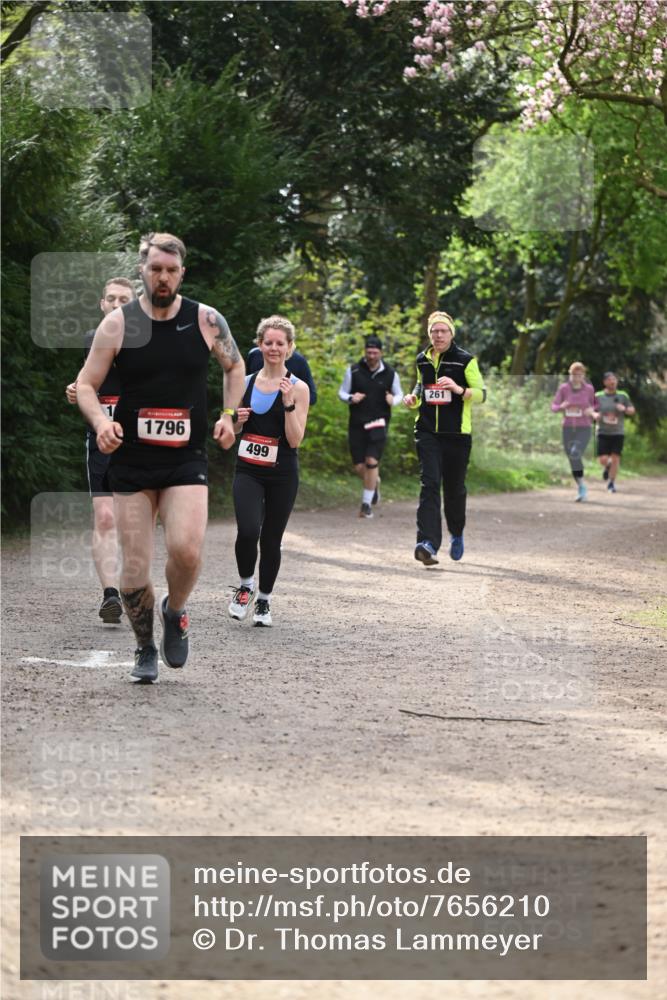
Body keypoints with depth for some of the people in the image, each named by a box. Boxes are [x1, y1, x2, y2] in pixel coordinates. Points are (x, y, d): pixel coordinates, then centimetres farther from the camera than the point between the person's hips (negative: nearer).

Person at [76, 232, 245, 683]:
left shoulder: (207, 321, -1)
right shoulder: (118, 324, -3)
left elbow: (235, 366, 18)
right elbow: (86, 385, 2)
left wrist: (229, 416, 4)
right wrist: (100, 421, -17)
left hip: (187, 459, 0)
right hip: (132, 459, 1)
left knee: (187, 549, -23)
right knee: (135, 568, -1)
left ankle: (175, 611, 10)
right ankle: (146, 649, 23)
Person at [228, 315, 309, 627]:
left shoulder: (298, 388, -4)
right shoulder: (245, 382, 7)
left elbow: (295, 440, -10)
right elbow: (231, 432, 18)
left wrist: (288, 403, -20)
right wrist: (236, 420, -5)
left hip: (282, 475, -1)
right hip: (248, 471, 2)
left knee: (271, 539, 6)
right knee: (248, 531, -19)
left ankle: (264, 600, 26)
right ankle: (245, 585, 7)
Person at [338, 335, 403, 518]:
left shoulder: (390, 374, 1)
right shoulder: (353, 371, 0)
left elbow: (399, 394, 13)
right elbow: (342, 392, 7)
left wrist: (393, 400, -11)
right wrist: (350, 398, -16)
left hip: (378, 423, -1)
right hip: (357, 424, 1)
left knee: (372, 462, -13)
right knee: (359, 467, 2)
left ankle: (366, 504, -3)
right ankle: (375, 483, 37)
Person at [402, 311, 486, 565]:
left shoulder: (465, 360, -2)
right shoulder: (422, 360, 11)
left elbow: (482, 393, -4)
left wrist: (459, 390, -23)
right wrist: (413, 398, 5)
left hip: (457, 433, -2)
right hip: (427, 431, 2)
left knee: (454, 488, 8)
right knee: (430, 484, -13)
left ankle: (457, 534, 36)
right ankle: (428, 542, -22)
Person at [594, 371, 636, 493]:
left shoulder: (623, 396, 3)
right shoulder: (598, 396, 1)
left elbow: (632, 411, 8)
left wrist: (625, 409, -14)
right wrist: (595, 415, -15)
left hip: (618, 433, 0)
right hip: (603, 432, 0)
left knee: (615, 458, -5)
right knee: (603, 459, -7)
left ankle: (611, 483, 10)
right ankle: (607, 467, 29)